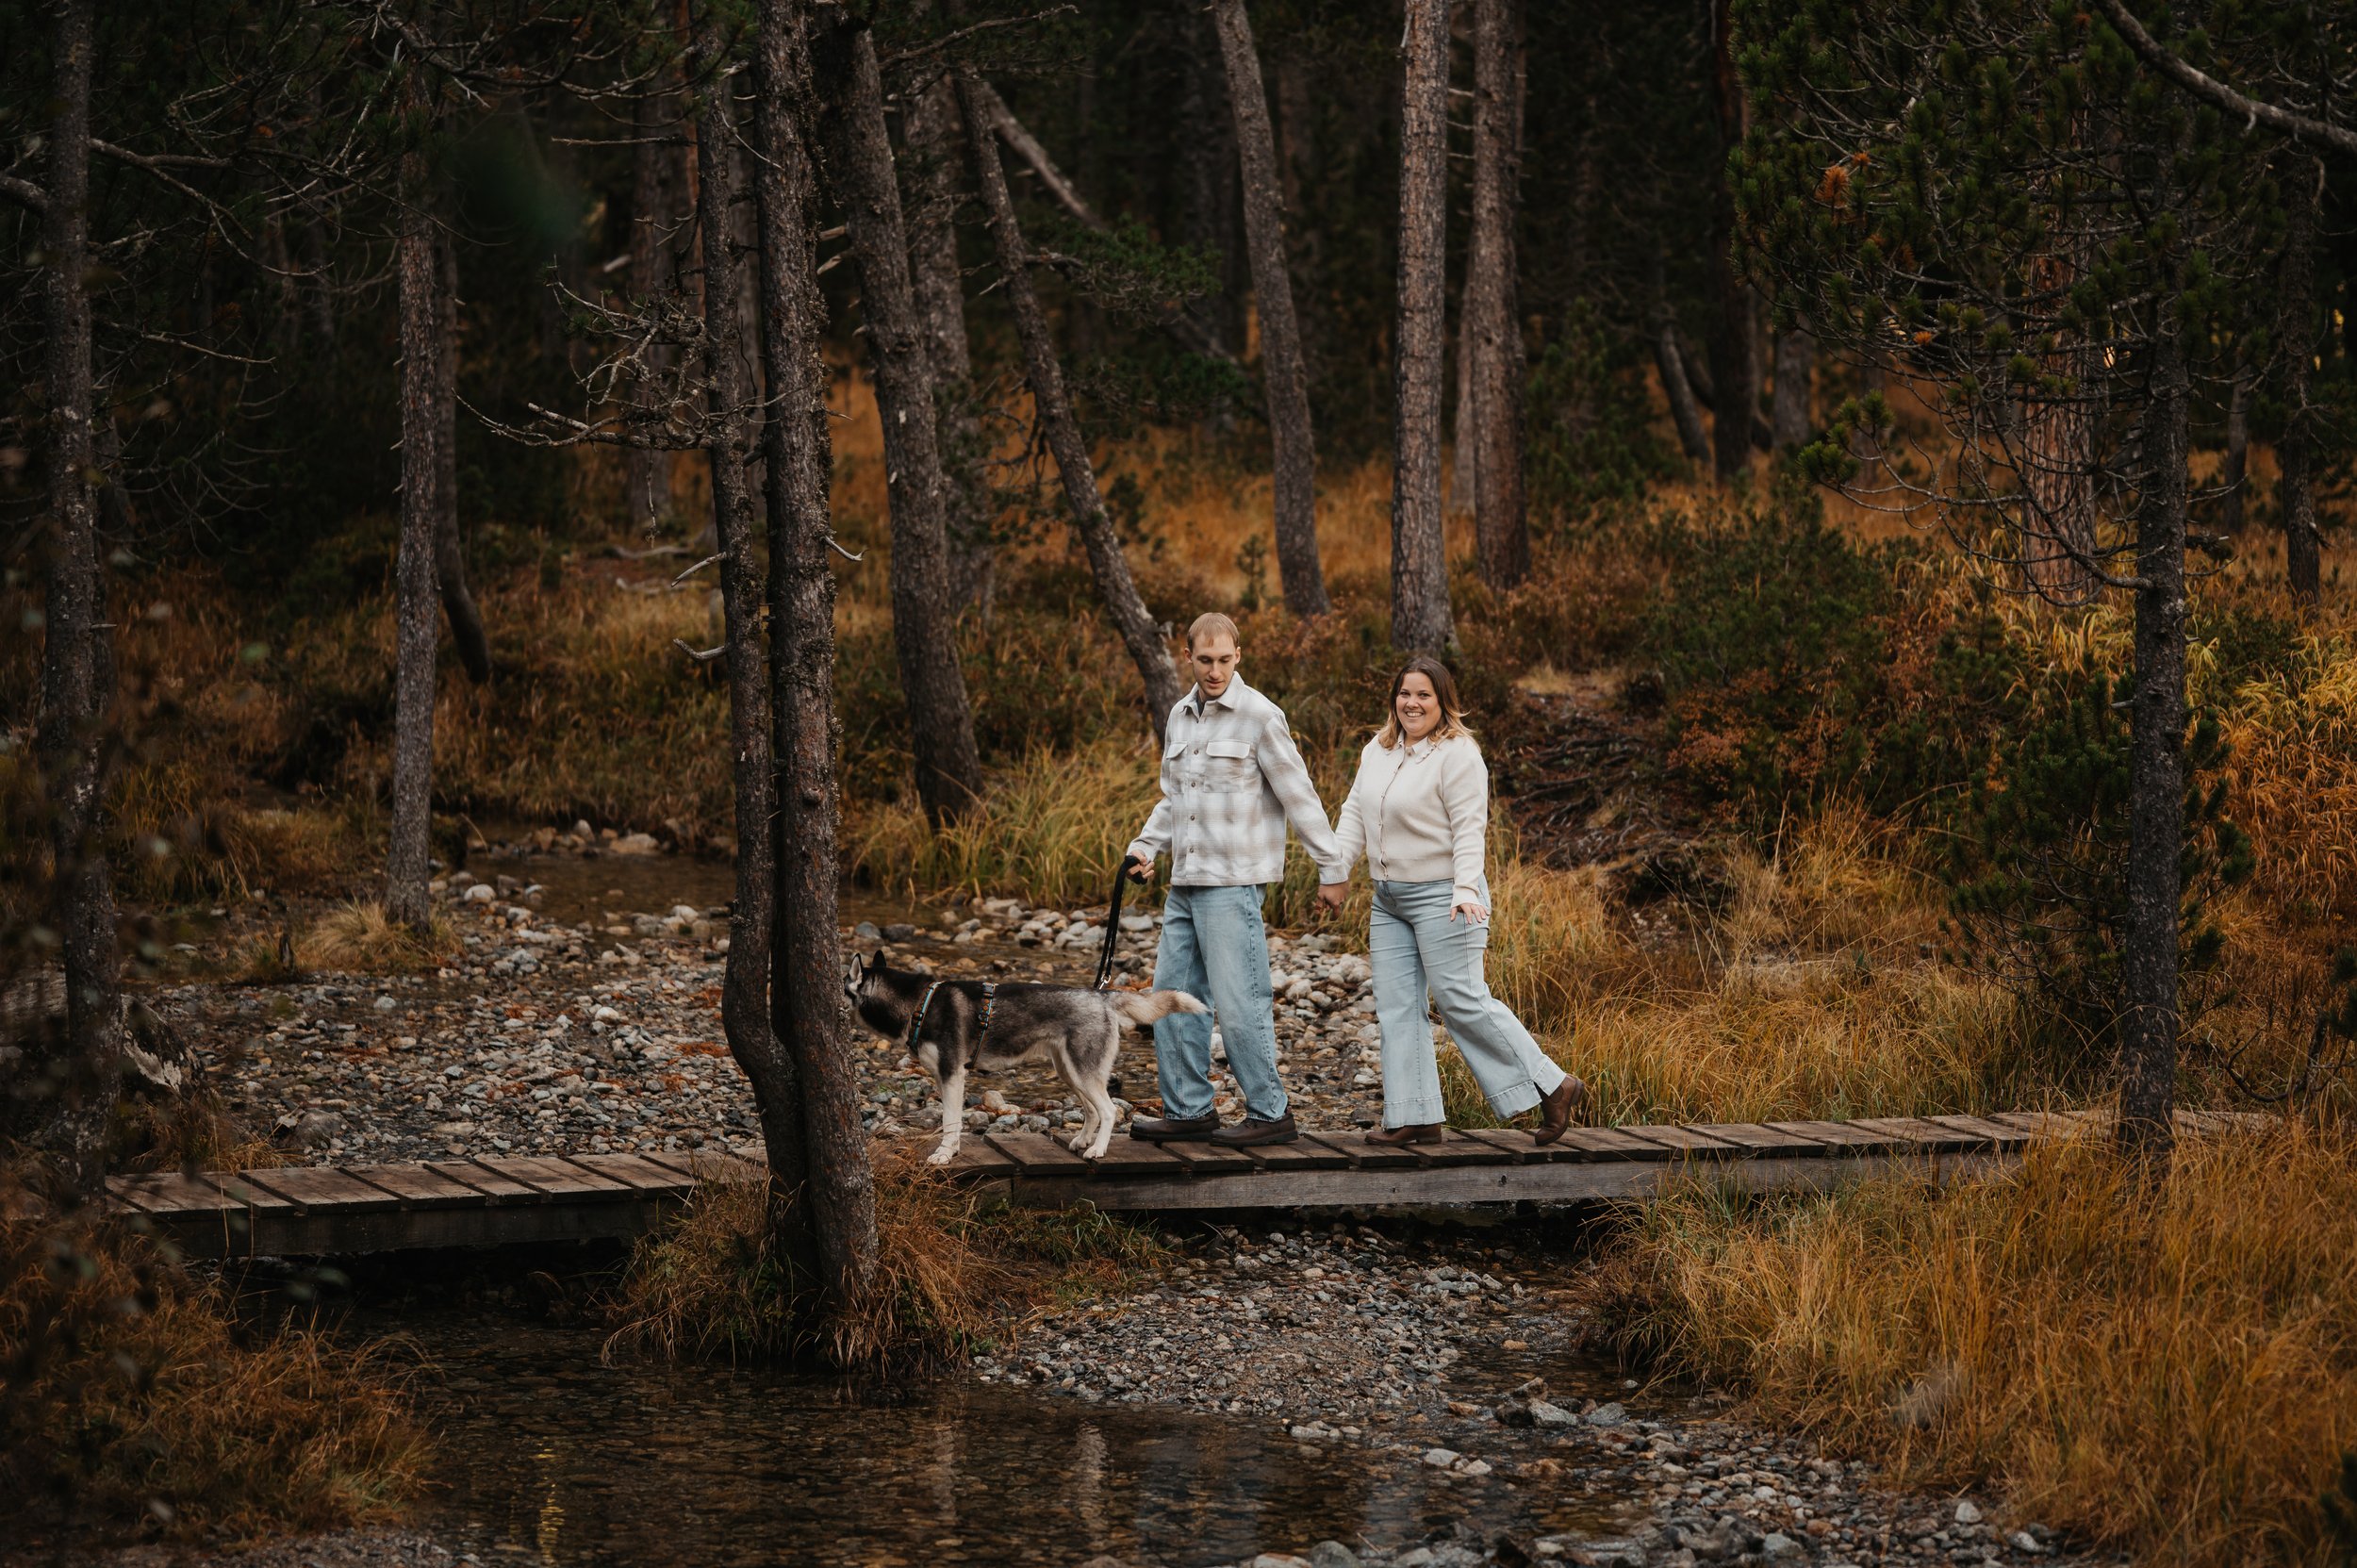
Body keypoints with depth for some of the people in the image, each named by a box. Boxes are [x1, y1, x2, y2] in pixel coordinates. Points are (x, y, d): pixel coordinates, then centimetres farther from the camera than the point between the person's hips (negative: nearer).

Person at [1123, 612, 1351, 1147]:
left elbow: (1300, 798, -8)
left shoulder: (1259, 716, -8)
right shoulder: (1181, 717, 14)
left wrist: (1335, 871, -8)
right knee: (1174, 997, 8)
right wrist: (1146, 847, 11)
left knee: (1239, 1003, -7)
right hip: (1185, 883, 8)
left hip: (1232, 883, -8)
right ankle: (1188, 1110, 16)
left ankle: (1270, 1113, 0)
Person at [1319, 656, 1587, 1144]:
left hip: (1441, 897, -8)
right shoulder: (1378, 751, 12)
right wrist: (1336, 872, 8)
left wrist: (1466, 891, -26)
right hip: (1389, 900, 8)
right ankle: (1415, 1117, 7)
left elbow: (1469, 829, -17)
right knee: (1396, 1006, 4)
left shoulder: (1457, 755, -12)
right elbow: (1355, 813, 16)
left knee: (1462, 1001, -10)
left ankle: (1552, 1088, -1)